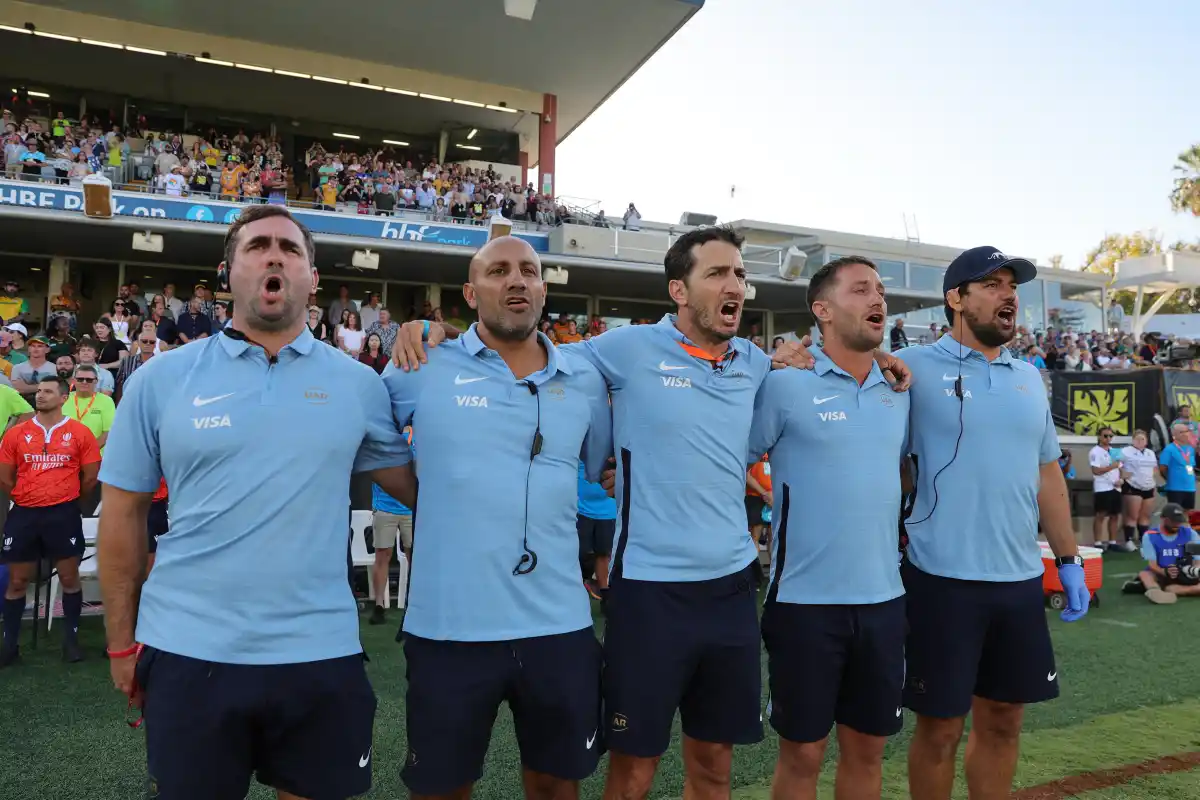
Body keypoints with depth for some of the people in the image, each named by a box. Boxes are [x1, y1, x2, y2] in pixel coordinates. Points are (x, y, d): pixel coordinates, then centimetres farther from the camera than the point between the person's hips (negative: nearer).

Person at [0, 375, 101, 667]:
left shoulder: (80, 433, -1)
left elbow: (90, 477, 4)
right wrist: (28, 498, 8)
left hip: (63, 514, -2)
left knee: (69, 577, 5)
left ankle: (72, 638, 18)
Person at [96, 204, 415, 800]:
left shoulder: (358, 384, 1)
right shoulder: (160, 378, 1)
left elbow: (415, 485, 8)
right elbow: (123, 512, 5)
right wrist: (121, 641, 7)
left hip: (320, 654, 1)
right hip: (186, 654, 0)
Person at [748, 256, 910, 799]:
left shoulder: (899, 390, 8)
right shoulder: (785, 383, -10)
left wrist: (896, 525, 15)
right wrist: (783, 504, -5)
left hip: (883, 597, 5)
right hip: (806, 598, -5)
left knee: (868, 748, 17)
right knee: (802, 753, 9)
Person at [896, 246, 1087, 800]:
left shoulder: (1029, 379, 11)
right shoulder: (915, 368, -7)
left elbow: (1047, 473, 17)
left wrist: (1070, 561, 15)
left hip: (1020, 580, 6)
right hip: (942, 579, -5)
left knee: (1003, 721, 17)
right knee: (939, 727, 7)